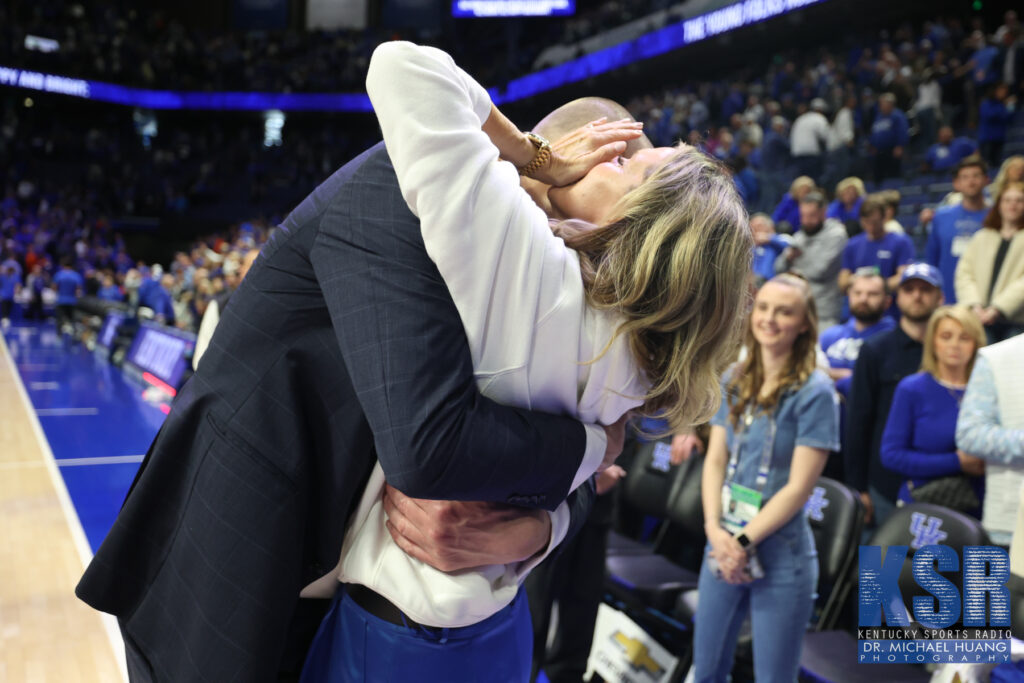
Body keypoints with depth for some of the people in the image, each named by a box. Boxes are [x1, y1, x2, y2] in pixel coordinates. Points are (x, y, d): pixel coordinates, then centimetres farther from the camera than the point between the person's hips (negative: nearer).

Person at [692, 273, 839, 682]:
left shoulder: (814, 392, -12)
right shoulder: (734, 381, 5)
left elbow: (798, 487, -15)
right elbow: (715, 460, 3)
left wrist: (744, 542, -15)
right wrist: (715, 529, -11)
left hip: (780, 557, -5)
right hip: (723, 547, 5)